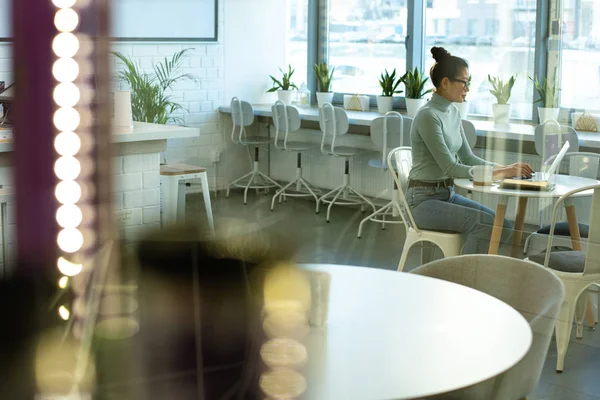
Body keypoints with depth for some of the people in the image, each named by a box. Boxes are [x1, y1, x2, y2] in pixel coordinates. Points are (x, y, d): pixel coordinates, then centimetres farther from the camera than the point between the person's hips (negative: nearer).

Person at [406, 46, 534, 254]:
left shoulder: (453, 112, 10)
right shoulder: (428, 116, -18)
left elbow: (467, 158, 13)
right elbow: (450, 168, -21)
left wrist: (506, 168, -2)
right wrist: (500, 173, -22)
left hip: (448, 194, 8)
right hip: (424, 199, -8)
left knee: (503, 226, -7)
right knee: (484, 223, -26)